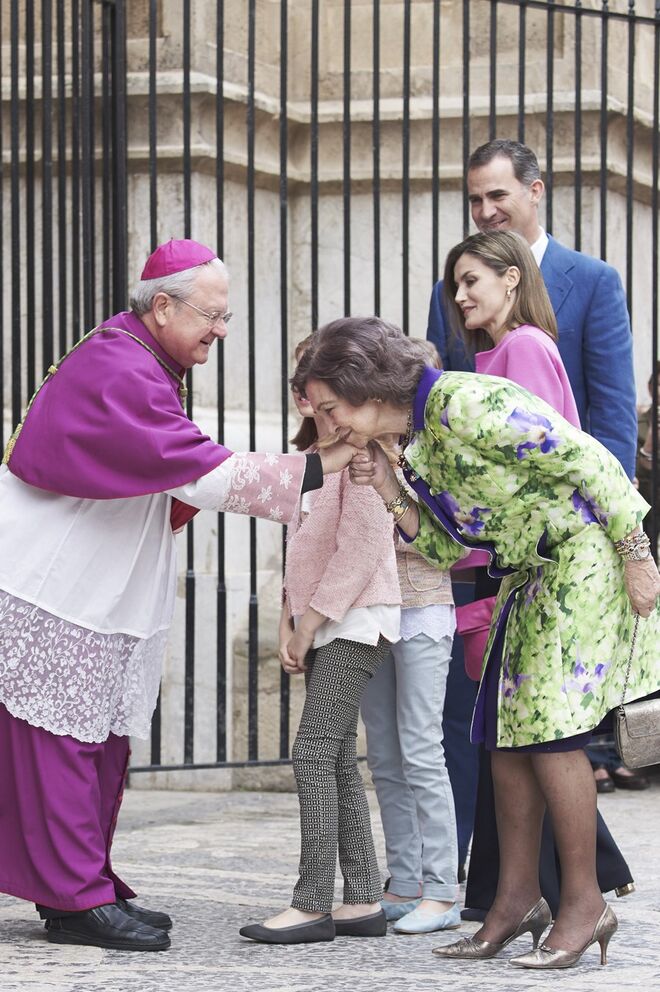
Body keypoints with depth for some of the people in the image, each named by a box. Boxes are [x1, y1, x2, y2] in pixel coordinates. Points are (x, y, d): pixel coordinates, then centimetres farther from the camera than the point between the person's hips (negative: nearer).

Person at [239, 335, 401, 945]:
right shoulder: (308, 455, 18)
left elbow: (361, 546, -18)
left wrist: (312, 620, -15)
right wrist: (289, 625, 10)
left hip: (357, 620, -10)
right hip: (319, 626, 10)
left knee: (314, 752, -14)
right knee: (338, 760, 7)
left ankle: (313, 905, -15)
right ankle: (363, 901, 9)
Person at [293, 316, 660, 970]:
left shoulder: (462, 403, -22)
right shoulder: (410, 446, 7)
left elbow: (588, 459, -20)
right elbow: (448, 551, 10)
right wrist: (390, 495, -5)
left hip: (587, 552, -9)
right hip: (529, 573, 10)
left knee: (547, 727, -12)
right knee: (504, 730, 6)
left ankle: (584, 905, -5)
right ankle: (517, 899, 12)